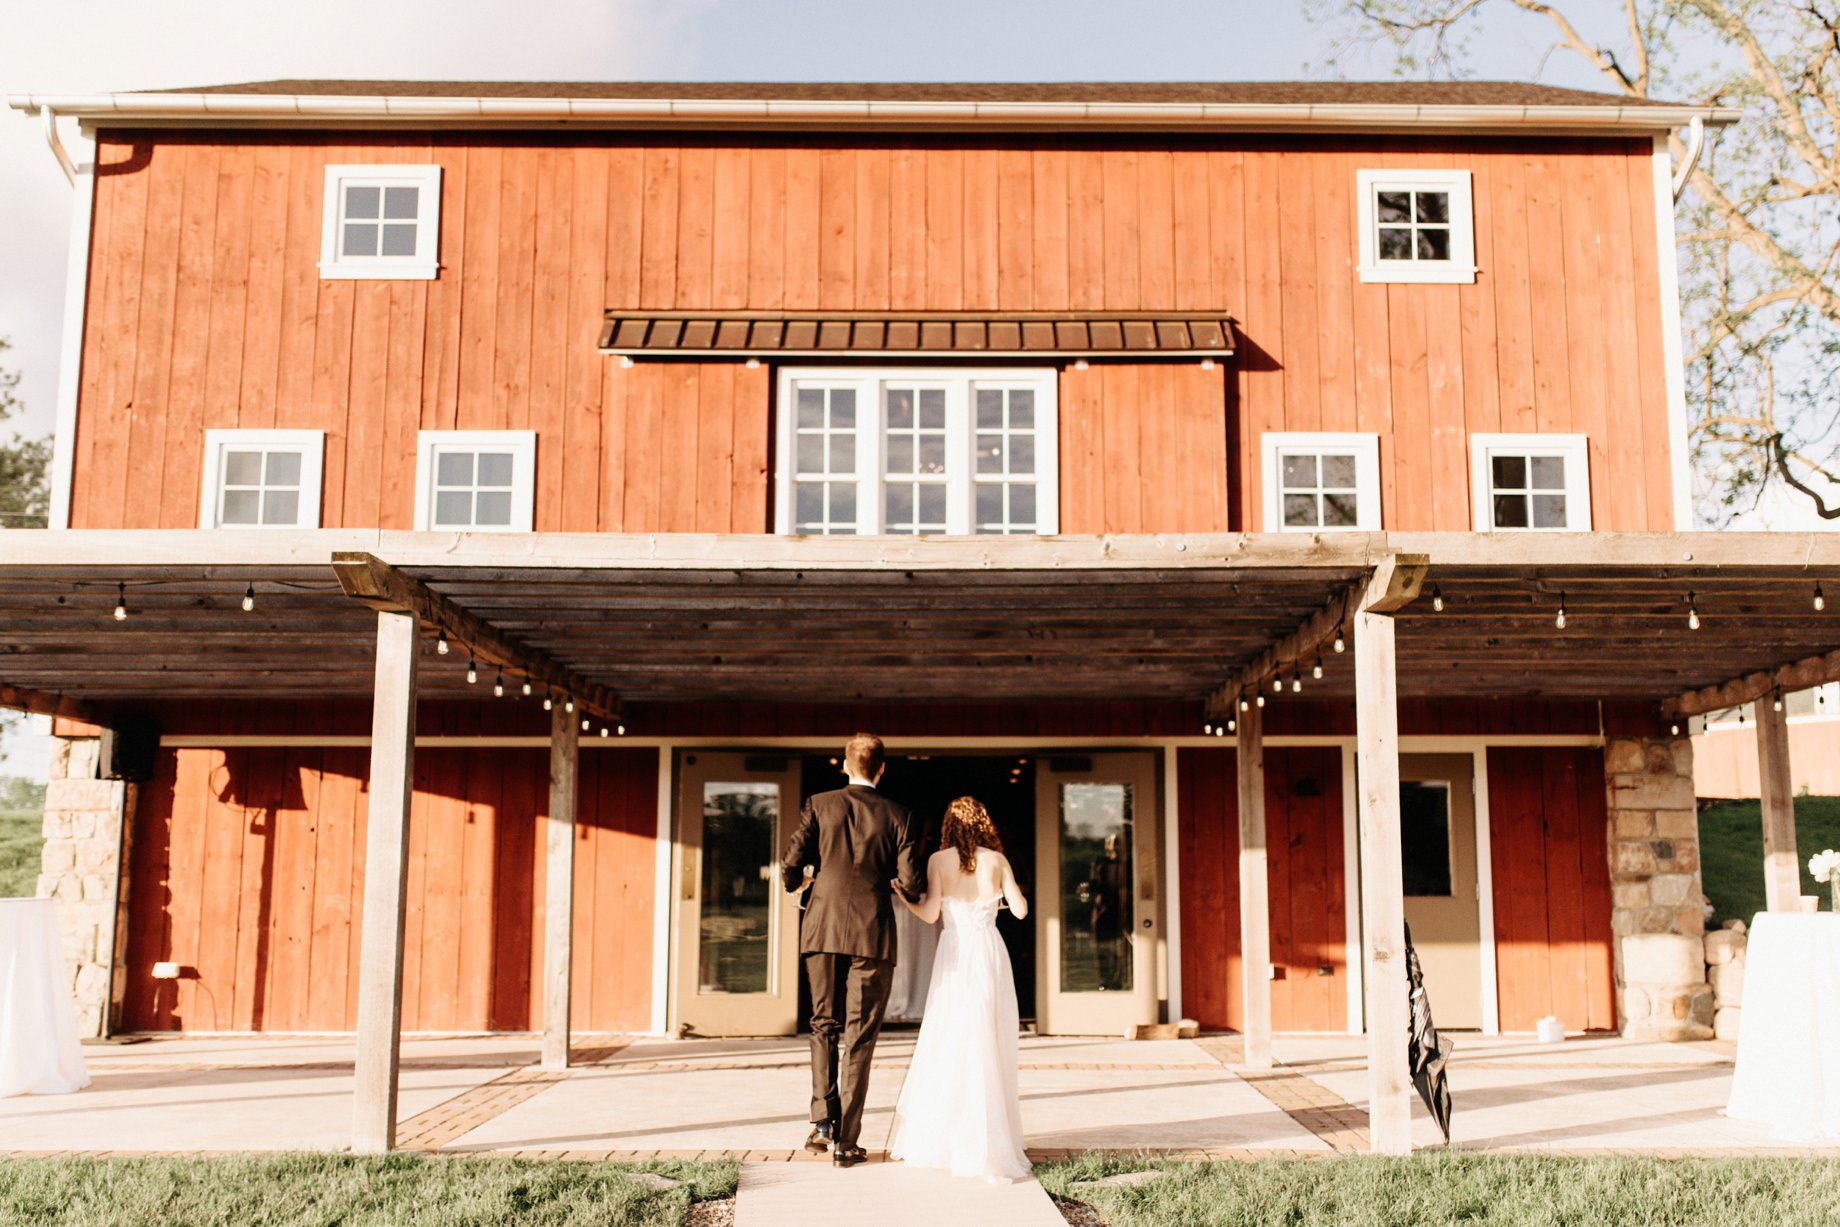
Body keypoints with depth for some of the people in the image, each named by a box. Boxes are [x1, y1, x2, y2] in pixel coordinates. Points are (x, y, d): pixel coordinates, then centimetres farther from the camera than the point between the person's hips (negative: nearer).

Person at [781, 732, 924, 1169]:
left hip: (822, 931, 1)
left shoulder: (819, 805, 2)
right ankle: (846, 1141, 6)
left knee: (824, 1026, 17)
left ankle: (822, 1120, 5)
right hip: (872, 936, -1)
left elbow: (791, 867, -2)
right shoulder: (898, 816, 0)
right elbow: (911, 885, -4)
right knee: (859, 1038, 6)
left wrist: (799, 881, 22)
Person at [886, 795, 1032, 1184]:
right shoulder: (997, 859, 3)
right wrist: (1012, 891, 24)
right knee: (988, 1049, 5)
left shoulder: (939, 860, 0)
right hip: (990, 952, 1)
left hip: (954, 954, -1)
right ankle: (985, 1145, 6)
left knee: (947, 1047, 6)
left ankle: (935, 1139, 11)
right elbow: (1020, 910, 3)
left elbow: (930, 913, -5)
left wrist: (902, 897, 12)